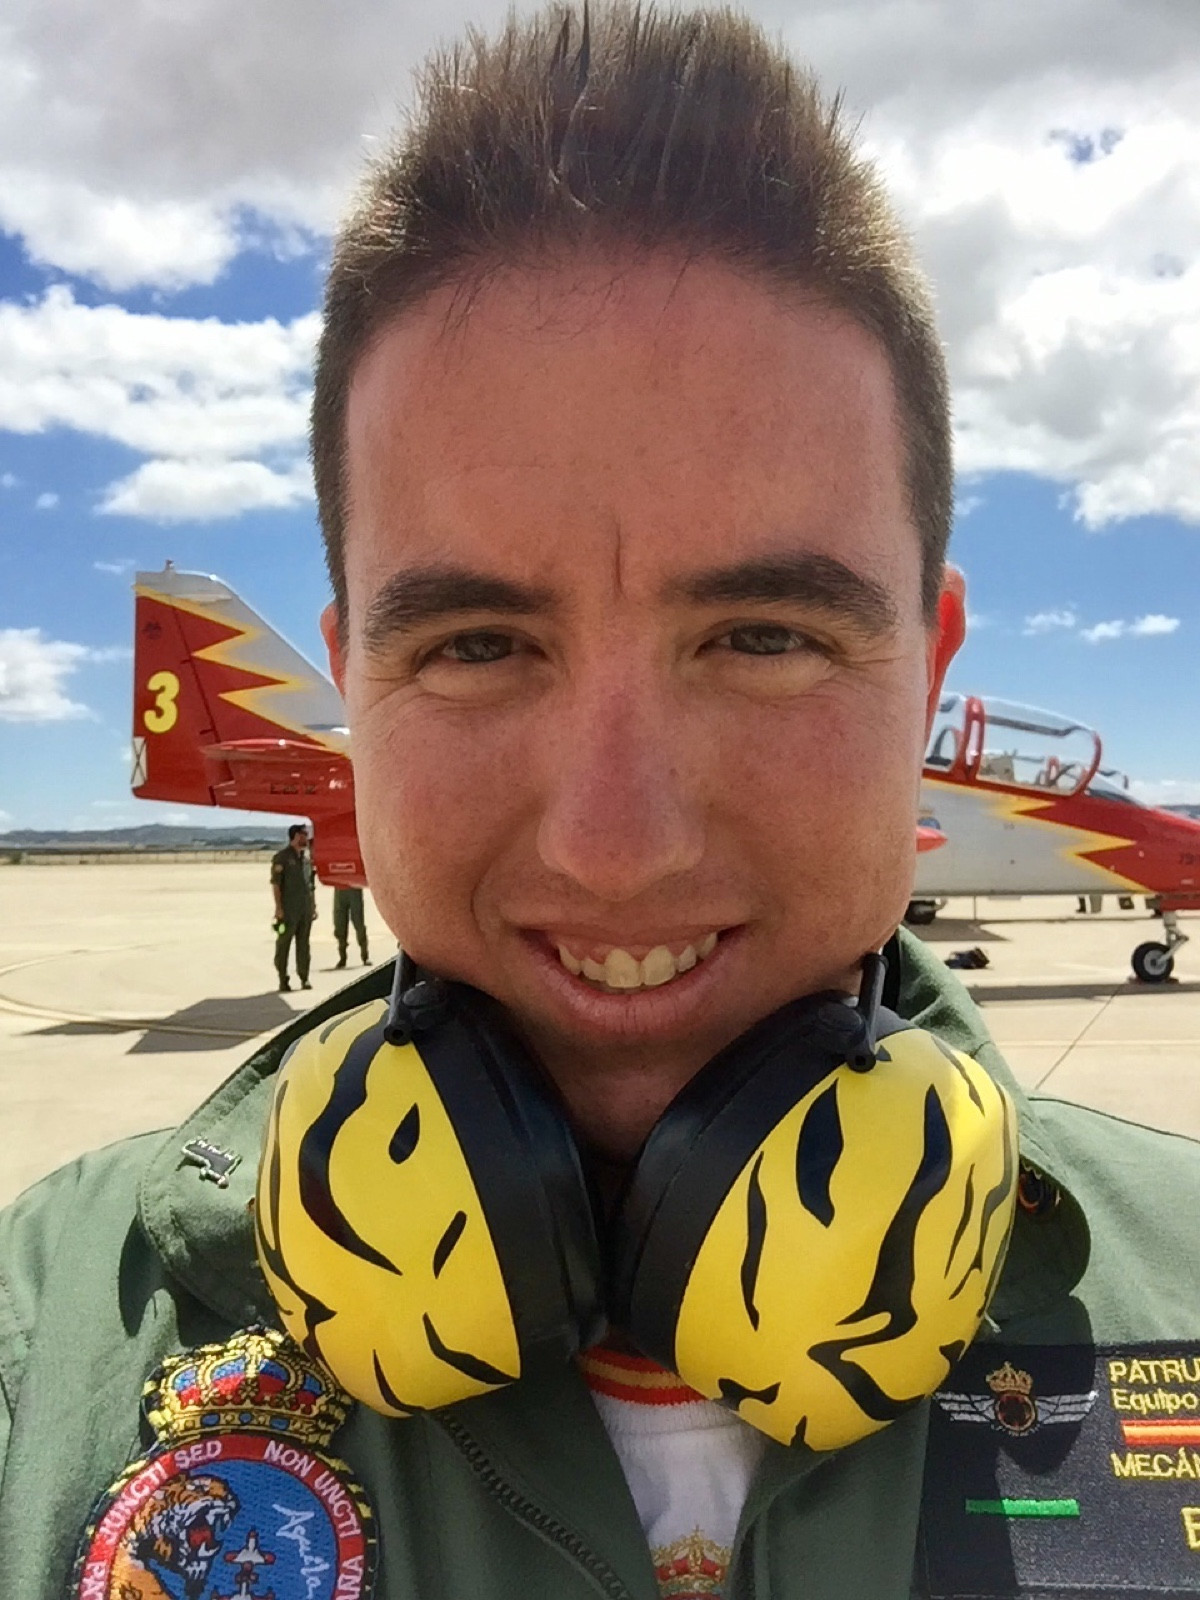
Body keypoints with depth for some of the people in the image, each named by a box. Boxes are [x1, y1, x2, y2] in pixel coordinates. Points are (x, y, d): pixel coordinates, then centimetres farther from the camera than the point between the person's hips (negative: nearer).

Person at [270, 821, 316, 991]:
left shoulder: (306, 858, 16)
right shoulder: (282, 857, -4)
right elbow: (275, 883, -8)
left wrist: (314, 906, 15)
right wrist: (278, 907, -14)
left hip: (306, 909, 6)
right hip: (288, 910, -6)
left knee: (303, 944, 9)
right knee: (283, 944, -2)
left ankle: (304, 977, 15)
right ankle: (283, 980, 2)